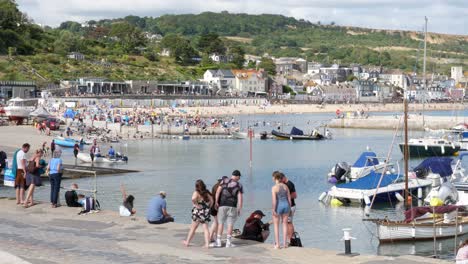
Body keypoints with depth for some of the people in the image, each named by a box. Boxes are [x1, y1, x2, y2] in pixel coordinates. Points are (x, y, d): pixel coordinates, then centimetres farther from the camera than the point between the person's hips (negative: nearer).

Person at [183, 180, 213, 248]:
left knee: (193, 228, 9)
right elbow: (211, 201, 3)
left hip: (198, 212, -4)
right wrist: (208, 207, 8)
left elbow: (193, 199, -32)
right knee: (205, 228, 4)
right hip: (206, 212, 4)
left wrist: (196, 205, -19)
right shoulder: (207, 193, 3)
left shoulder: (196, 193, -12)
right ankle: (207, 243, -5)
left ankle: (187, 242, 20)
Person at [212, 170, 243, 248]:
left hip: (222, 205, 1)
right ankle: (228, 242, 3)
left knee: (220, 223, 7)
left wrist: (216, 202, 0)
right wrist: (239, 209, 2)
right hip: (232, 206, -1)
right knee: (230, 224, 3)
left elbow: (218, 191, -3)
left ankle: (218, 241, 6)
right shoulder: (239, 185, 2)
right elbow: (240, 198, -3)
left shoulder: (224, 181, 5)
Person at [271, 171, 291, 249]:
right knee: (285, 224, 14)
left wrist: (273, 210, -12)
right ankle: (284, 243, 17)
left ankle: (277, 244, 6)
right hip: (286, 205, 5)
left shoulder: (274, 187, -13)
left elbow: (274, 200, -17)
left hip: (278, 206, -5)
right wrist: (289, 207, 15)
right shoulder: (285, 186, 3)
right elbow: (289, 197, 6)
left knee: (276, 225, 7)